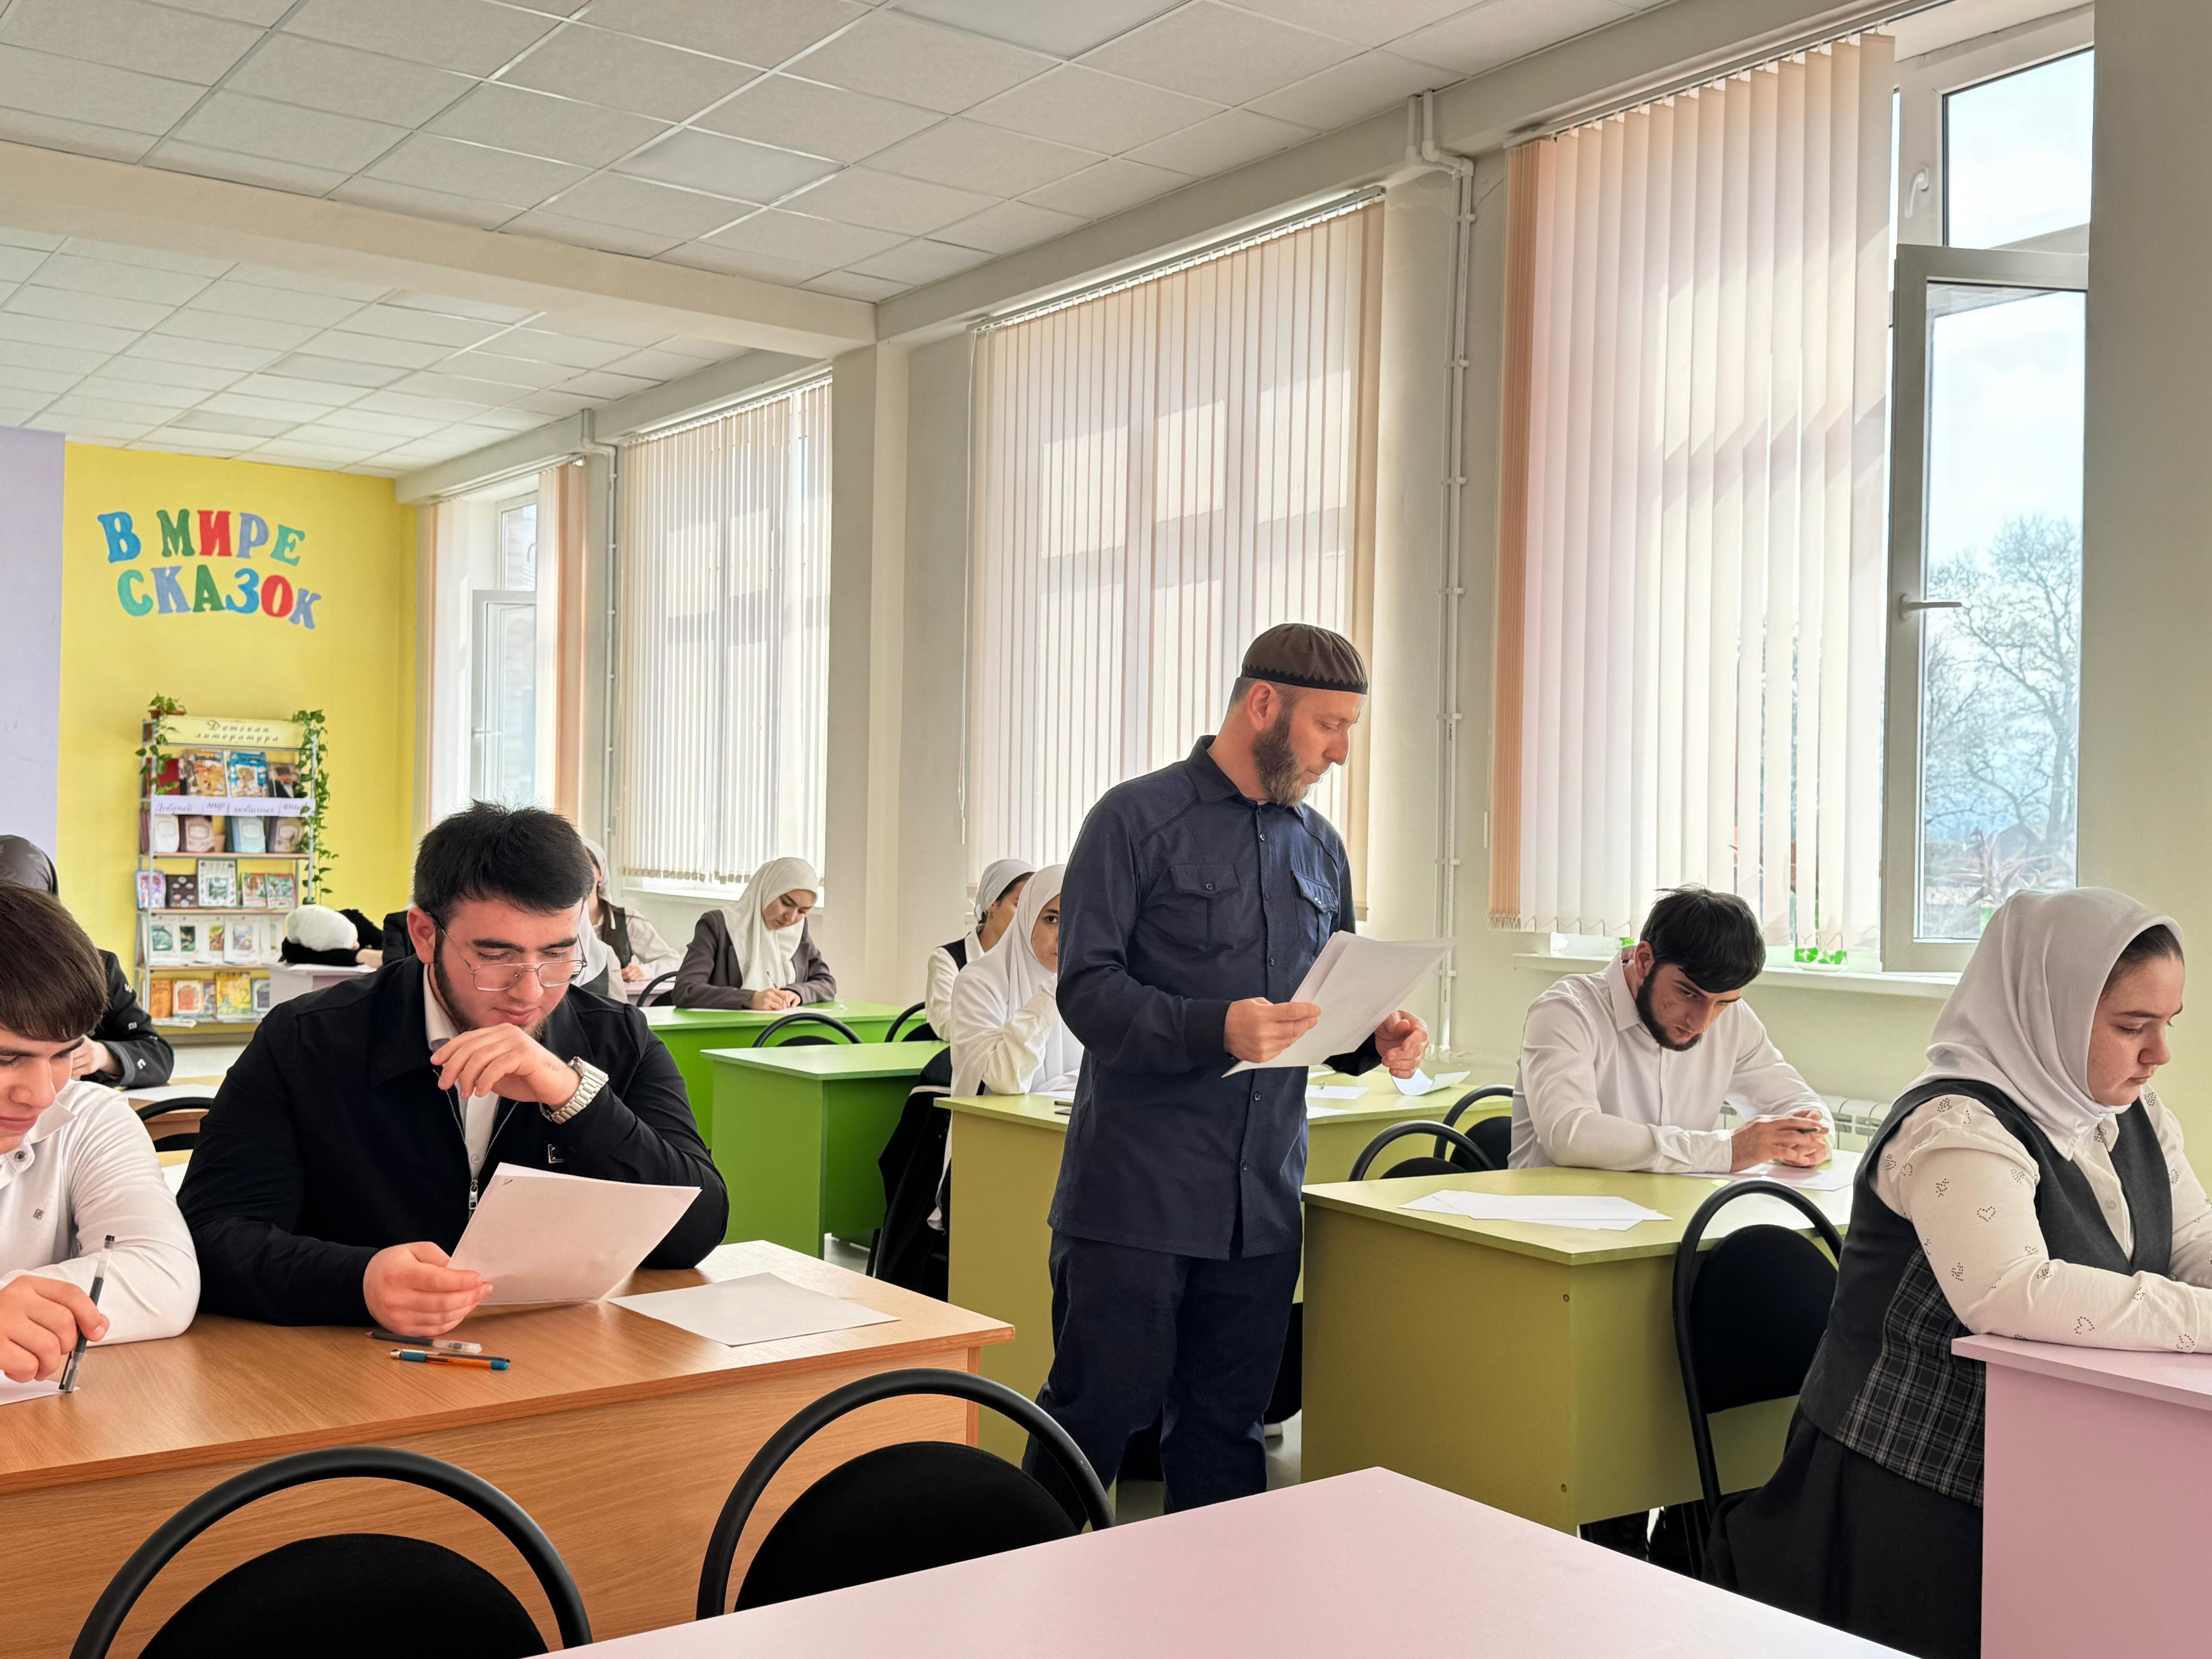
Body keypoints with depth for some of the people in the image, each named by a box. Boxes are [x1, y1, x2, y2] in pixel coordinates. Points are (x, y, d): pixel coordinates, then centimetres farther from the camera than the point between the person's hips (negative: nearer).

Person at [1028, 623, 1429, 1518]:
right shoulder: (1139, 819, -5)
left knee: (1227, 1430, 12)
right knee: (1098, 1412, 1)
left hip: (1262, 1200, 6)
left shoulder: (1320, 846, 14)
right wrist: (1217, 1029, -27)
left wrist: (1376, 1038, -2)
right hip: (1135, 1192, -5)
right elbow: (1087, 989, -13)